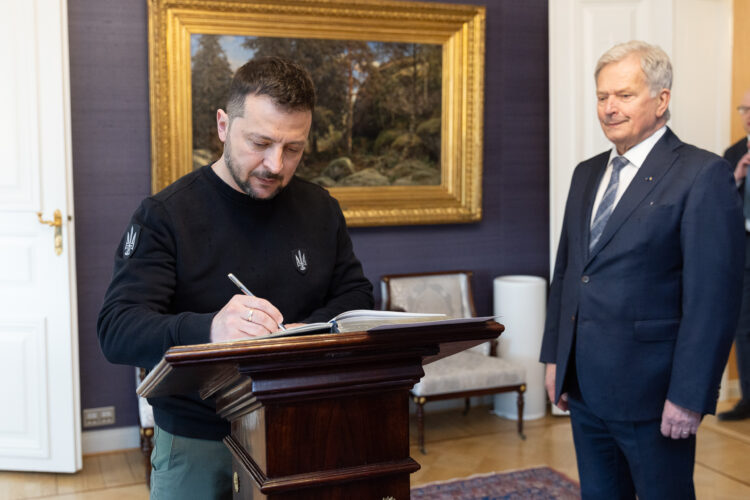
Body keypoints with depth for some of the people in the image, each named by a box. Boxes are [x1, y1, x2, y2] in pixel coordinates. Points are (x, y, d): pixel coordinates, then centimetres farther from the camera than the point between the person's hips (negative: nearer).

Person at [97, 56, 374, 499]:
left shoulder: (321, 210, 4)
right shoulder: (166, 215, -10)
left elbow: (357, 296, 7)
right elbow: (116, 330, -18)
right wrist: (209, 329, -39)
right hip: (195, 443, -3)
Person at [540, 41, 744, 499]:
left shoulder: (703, 175, -12)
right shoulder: (587, 174, 11)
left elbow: (714, 297, -16)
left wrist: (689, 397, -18)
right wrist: (555, 357, 12)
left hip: (649, 392, -6)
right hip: (583, 388, 7)